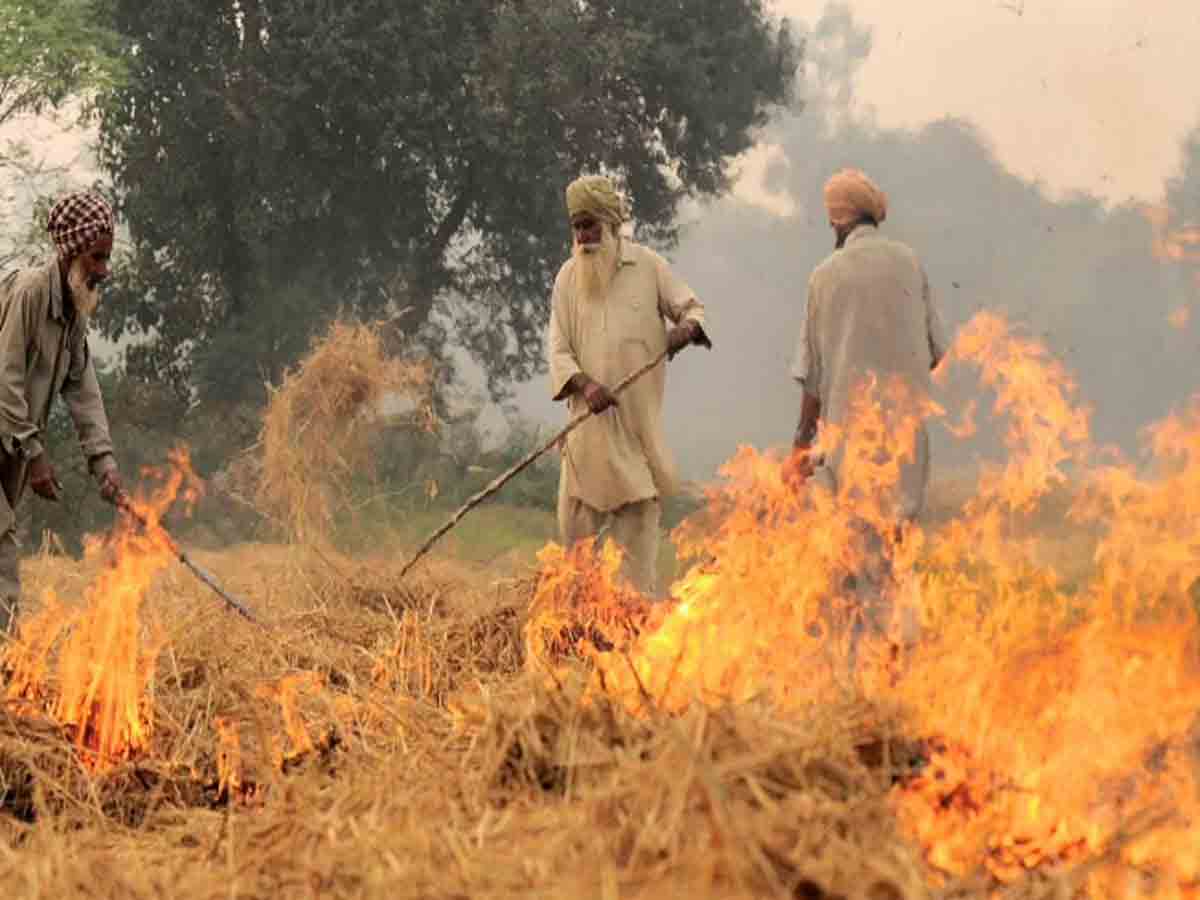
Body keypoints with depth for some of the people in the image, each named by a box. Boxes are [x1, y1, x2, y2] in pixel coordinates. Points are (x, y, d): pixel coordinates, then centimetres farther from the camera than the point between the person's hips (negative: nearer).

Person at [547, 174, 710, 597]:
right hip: (589, 421, 2)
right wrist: (584, 384, -17)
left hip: (639, 418, -1)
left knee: (638, 518, 1)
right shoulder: (568, 277, 6)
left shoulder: (648, 266, 2)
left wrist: (687, 328, -18)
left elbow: (694, 308, 7)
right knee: (575, 523, 0)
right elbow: (558, 348, 3)